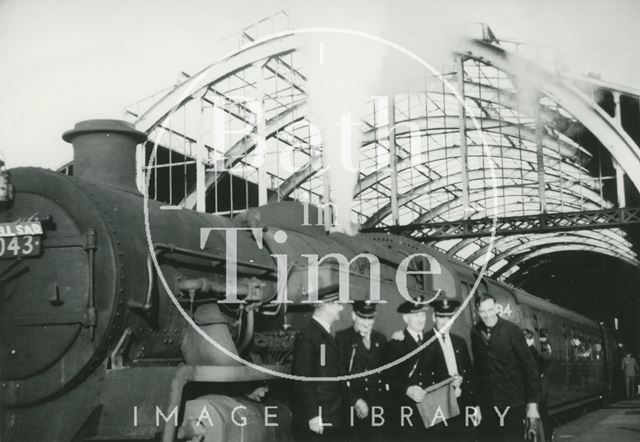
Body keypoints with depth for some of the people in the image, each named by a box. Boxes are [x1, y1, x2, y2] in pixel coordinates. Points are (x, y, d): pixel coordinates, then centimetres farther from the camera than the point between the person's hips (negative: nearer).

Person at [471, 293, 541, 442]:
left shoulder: (512, 330, -9)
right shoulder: (475, 332, 2)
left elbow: (529, 366, -8)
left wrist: (532, 404, -11)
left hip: (513, 403, -3)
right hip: (487, 405, 3)